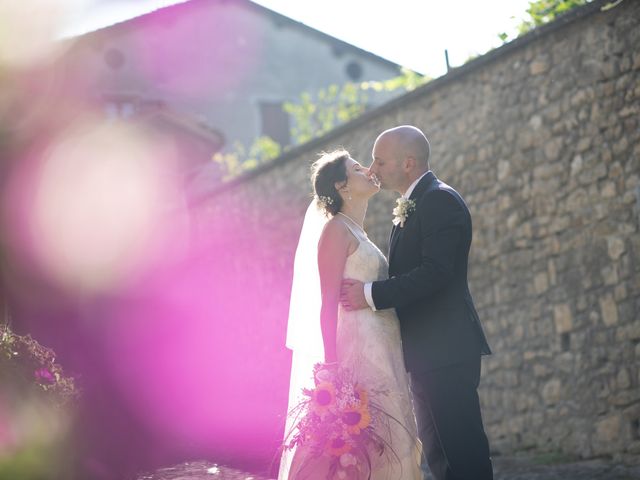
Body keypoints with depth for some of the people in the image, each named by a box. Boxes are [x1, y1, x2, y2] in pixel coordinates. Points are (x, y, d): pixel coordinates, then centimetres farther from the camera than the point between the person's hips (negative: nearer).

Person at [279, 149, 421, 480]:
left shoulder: (357, 234, 21)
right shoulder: (336, 229, -5)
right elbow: (327, 302, -13)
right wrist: (331, 365, -20)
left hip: (377, 353, 9)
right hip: (354, 352, -9)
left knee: (377, 448, 6)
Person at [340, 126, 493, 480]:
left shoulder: (441, 201, -11)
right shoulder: (410, 209, 20)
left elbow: (435, 272, -22)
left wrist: (371, 294, -20)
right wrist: (364, 291, 4)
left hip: (445, 350, -10)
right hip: (426, 354, 10)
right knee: (437, 452, 13)